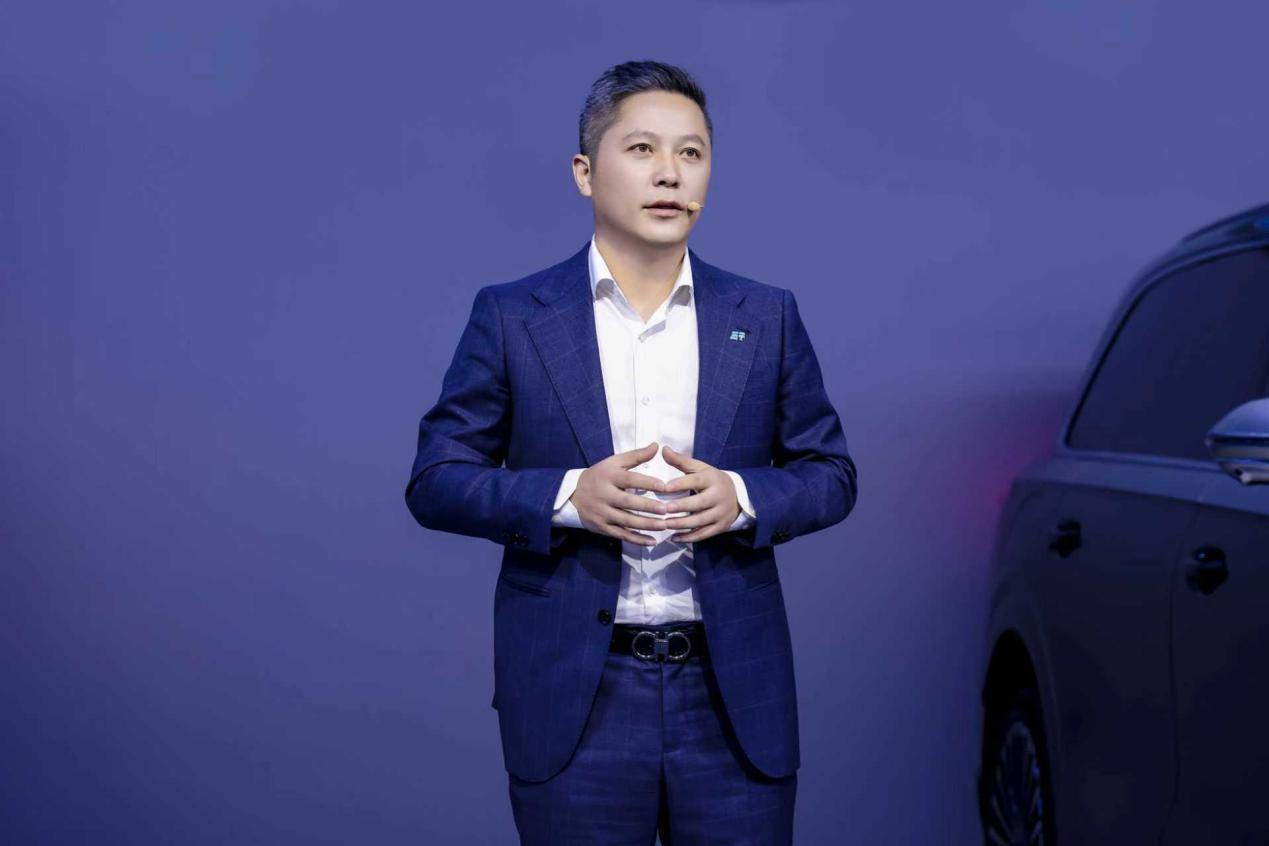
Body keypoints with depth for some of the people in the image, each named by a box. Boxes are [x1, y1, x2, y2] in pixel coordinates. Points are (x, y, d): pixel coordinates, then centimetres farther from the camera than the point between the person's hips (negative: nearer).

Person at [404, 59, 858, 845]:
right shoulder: (511, 316, 1)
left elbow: (831, 473, 9)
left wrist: (741, 497, -12)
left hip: (736, 695, 2)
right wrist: (567, 497, -16)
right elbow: (435, 480, 0)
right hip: (574, 694, -1)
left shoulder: (766, 317, 7)